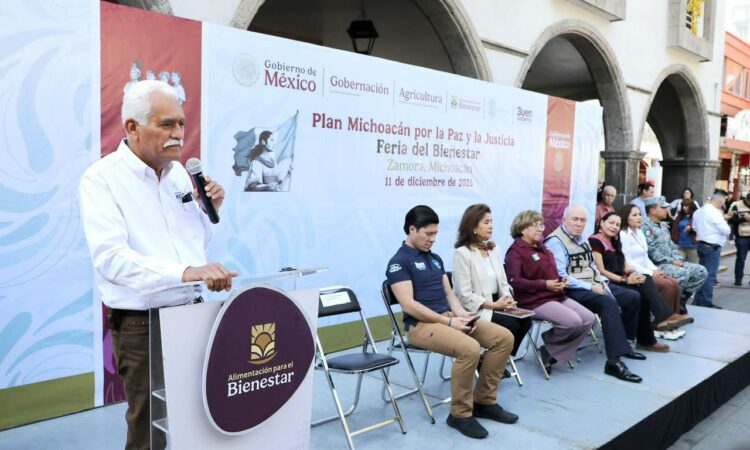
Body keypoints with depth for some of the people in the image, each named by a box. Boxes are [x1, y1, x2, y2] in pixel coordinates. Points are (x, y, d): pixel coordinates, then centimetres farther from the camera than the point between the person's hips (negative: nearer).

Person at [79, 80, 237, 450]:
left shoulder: (179, 172, 7)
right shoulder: (102, 178, -13)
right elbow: (110, 257, -27)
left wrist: (210, 210, -2)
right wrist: (185, 272, -38)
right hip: (142, 325, -6)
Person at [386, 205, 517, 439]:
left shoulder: (435, 259, 18)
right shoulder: (399, 262, -9)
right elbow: (408, 305, -18)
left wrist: (461, 313, -5)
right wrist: (449, 322, -20)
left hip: (449, 317, 8)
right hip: (421, 324, -8)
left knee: (504, 337, -5)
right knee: (469, 348, -33)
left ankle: (484, 402, 6)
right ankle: (460, 414, -13)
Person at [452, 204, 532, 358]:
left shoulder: (494, 249, 13)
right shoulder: (462, 253, -12)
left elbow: (503, 283, 13)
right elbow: (465, 295, -16)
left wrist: (508, 299, -8)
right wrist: (494, 305, -18)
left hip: (497, 305, 7)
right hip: (476, 310, -7)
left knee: (525, 320, -16)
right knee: (512, 324, -23)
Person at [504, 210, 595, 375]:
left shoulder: (542, 247, 20)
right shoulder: (515, 251, -7)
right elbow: (514, 281, -18)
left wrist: (562, 281, 7)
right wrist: (544, 285, -22)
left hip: (557, 296, 9)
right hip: (535, 300, -9)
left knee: (588, 318, -6)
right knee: (573, 321, -26)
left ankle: (553, 352, 1)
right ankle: (549, 347, 2)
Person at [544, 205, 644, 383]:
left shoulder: (581, 239, 15)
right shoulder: (555, 242, -15)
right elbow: (561, 277, -23)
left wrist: (602, 282, 2)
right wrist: (591, 287, -21)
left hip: (593, 285, 10)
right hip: (573, 290, -10)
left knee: (633, 297, 9)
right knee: (609, 303, -32)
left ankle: (622, 343, 22)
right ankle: (614, 361, -35)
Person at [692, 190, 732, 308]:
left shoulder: (699, 211, 12)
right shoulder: (714, 212, -16)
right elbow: (725, 230, -19)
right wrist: (727, 225, 6)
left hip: (702, 244, 9)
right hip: (712, 247, -9)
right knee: (710, 275, -4)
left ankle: (698, 300, 18)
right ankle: (706, 303, -2)